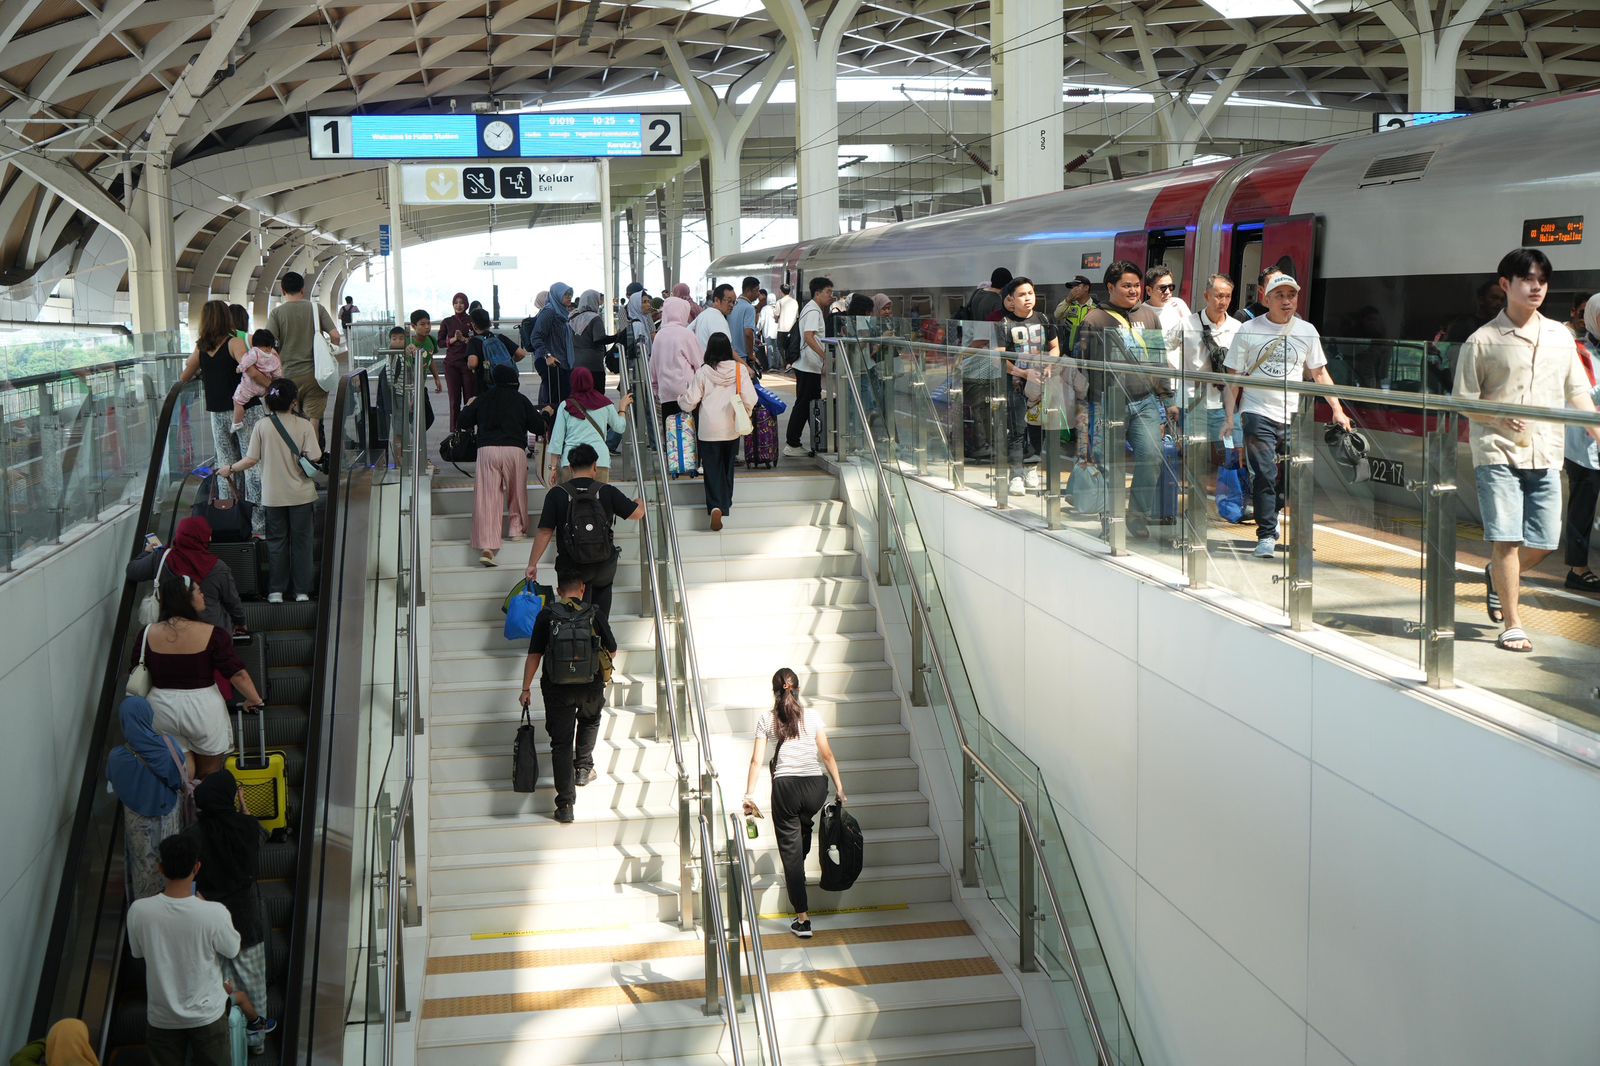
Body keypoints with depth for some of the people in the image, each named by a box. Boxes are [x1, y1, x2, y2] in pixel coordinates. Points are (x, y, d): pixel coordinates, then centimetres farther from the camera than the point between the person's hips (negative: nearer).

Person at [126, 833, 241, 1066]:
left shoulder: (139, 910, -21)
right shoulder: (214, 913, -26)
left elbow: (137, 952, -1)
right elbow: (232, 950, -6)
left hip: (162, 1015, 1)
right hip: (206, 1012, -1)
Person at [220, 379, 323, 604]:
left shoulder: (262, 427, -7)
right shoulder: (304, 425, -9)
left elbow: (251, 460, -6)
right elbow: (314, 458, -13)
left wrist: (230, 469, 10)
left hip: (273, 496, 1)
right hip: (301, 494, -1)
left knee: (277, 541, 11)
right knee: (301, 541, 9)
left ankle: (276, 591, 13)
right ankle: (301, 591, 12)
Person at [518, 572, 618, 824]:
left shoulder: (547, 616, -1)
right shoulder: (594, 614, -1)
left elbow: (534, 654, -3)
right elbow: (612, 649, 9)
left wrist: (526, 688, 5)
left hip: (557, 689, -1)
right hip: (591, 686, 1)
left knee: (561, 744, 5)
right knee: (590, 720, 34)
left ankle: (565, 805, 0)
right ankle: (583, 767, 28)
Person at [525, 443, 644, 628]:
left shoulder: (556, 494, -9)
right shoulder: (607, 491, -7)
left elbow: (544, 532, -10)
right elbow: (637, 513, 3)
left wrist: (532, 564, -1)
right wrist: (640, 502, 27)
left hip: (572, 568, -1)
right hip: (604, 564, 1)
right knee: (604, 586, 31)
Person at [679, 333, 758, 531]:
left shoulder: (702, 372, -10)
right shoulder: (739, 369, -7)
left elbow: (690, 402, -6)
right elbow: (750, 399, -8)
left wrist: (679, 399, 16)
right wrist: (744, 418, 11)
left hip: (709, 429, -2)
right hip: (732, 428, 2)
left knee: (712, 469, 2)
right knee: (728, 467, 20)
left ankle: (715, 506, -17)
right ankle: (726, 505, 31)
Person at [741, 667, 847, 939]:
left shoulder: (766, 720, 4)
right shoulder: (813, 716, 6)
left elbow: (756, 761, 1)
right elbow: (827, 756, 5)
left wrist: (749, 796, 4)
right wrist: (839, 788, 12)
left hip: (786, 786, -2)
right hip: (816, 785, 2)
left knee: (790, 848, 4)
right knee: (804, 826, 36)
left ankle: (802, 919, 2)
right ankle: (796, 873, 44)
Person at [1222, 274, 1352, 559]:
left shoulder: (1307, 331, 8)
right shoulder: (1248, 331, 0)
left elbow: (1319, 374, 15)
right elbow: (1233, 376, 2)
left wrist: (1337, 410, 8)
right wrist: (1229, 416, -6)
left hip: (1293, 416, 3)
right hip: (1258, 414, -3)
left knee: (1291, 480, 5)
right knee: (1264, 476, -10)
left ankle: (1270, 516, 33)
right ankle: (1266, 534, -4)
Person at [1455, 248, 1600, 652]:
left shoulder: (1560, 336, 11)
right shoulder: (1483, 341, -3)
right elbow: (1463, 401, 0)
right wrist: (1499, 417, -17)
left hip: (1545, 455, 4)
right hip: (1498, 453, -4)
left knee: (1544, 542, 5)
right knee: (1506, 538, -8)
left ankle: (1497, 575, 35)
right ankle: (1512, 624, 1)